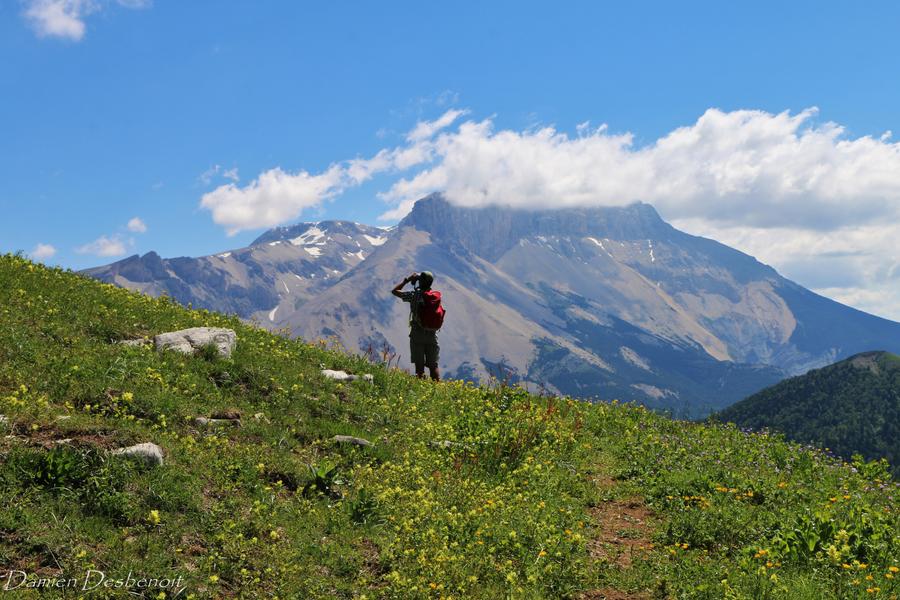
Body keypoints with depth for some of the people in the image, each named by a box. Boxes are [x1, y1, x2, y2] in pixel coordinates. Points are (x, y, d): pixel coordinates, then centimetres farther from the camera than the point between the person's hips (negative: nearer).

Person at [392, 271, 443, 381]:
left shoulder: (415, 295, -10)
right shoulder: (437, 296, 1)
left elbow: (394, 291, -2)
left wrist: (407, 280, 6)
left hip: (418, 334, -4)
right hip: (432, 334, 4)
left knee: (419, 365, 1)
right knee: (433, 365, 8)